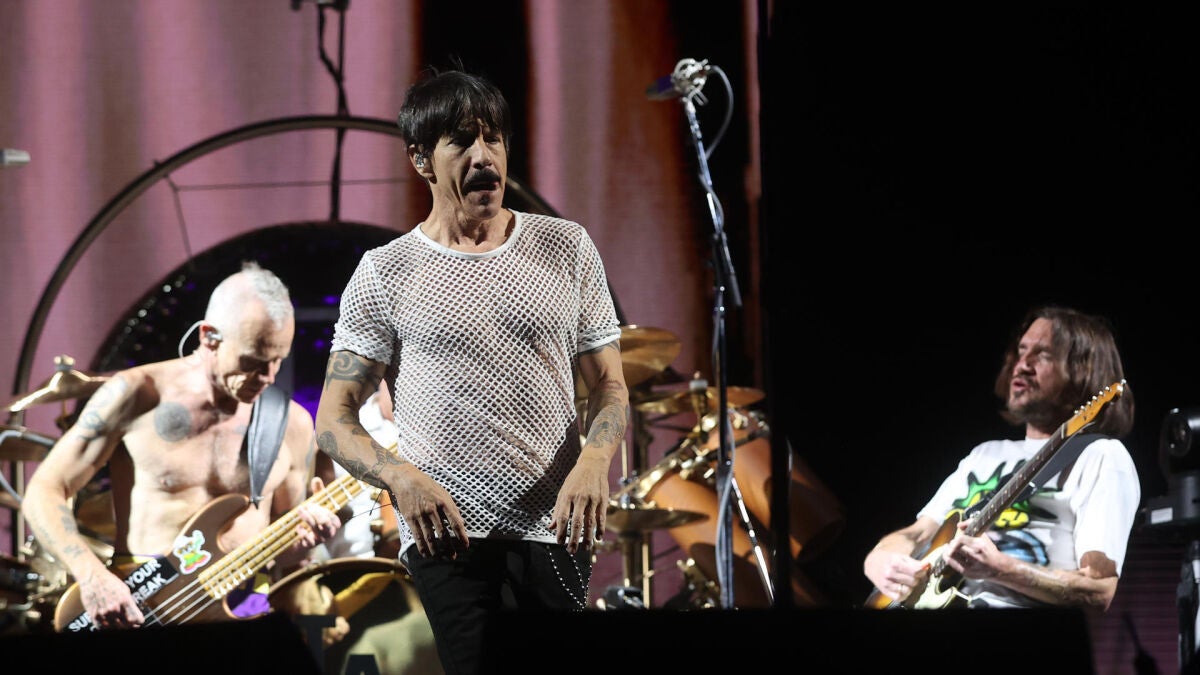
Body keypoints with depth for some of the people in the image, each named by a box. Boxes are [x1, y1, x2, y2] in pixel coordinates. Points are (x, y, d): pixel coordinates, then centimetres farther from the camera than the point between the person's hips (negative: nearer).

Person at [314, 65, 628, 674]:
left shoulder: (566, 247, 11)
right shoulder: (384, 274, 5)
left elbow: (607, 385, 12)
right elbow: (333, 419, 3)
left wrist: (594, 460, -10)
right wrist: (399, 476, -18)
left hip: (553, 532, 2)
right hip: (446, 531, -2)